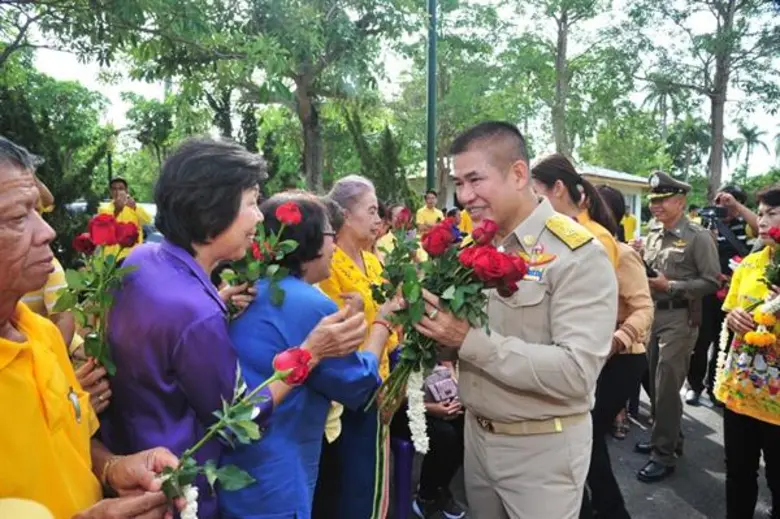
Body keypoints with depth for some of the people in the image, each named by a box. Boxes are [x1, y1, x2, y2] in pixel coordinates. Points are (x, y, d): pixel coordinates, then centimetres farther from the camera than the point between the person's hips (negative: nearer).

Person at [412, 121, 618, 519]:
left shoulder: (577, 254, -19)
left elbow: (577, 372, -27)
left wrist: (470, 340, -29)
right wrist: (428, 314, -10)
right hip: (476, 434, 7)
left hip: (543, 447, -6)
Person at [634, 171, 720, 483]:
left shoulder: (698, 237, -10)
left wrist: (670, 286, -18)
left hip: (679, 318, -7)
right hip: (653, 314, 7)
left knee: (666, 387, -3)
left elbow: (711, 282, -12)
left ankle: (664, 454, 10)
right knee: (654, 383, 15)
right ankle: (666, 437, 33)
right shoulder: (653, 233, 10)